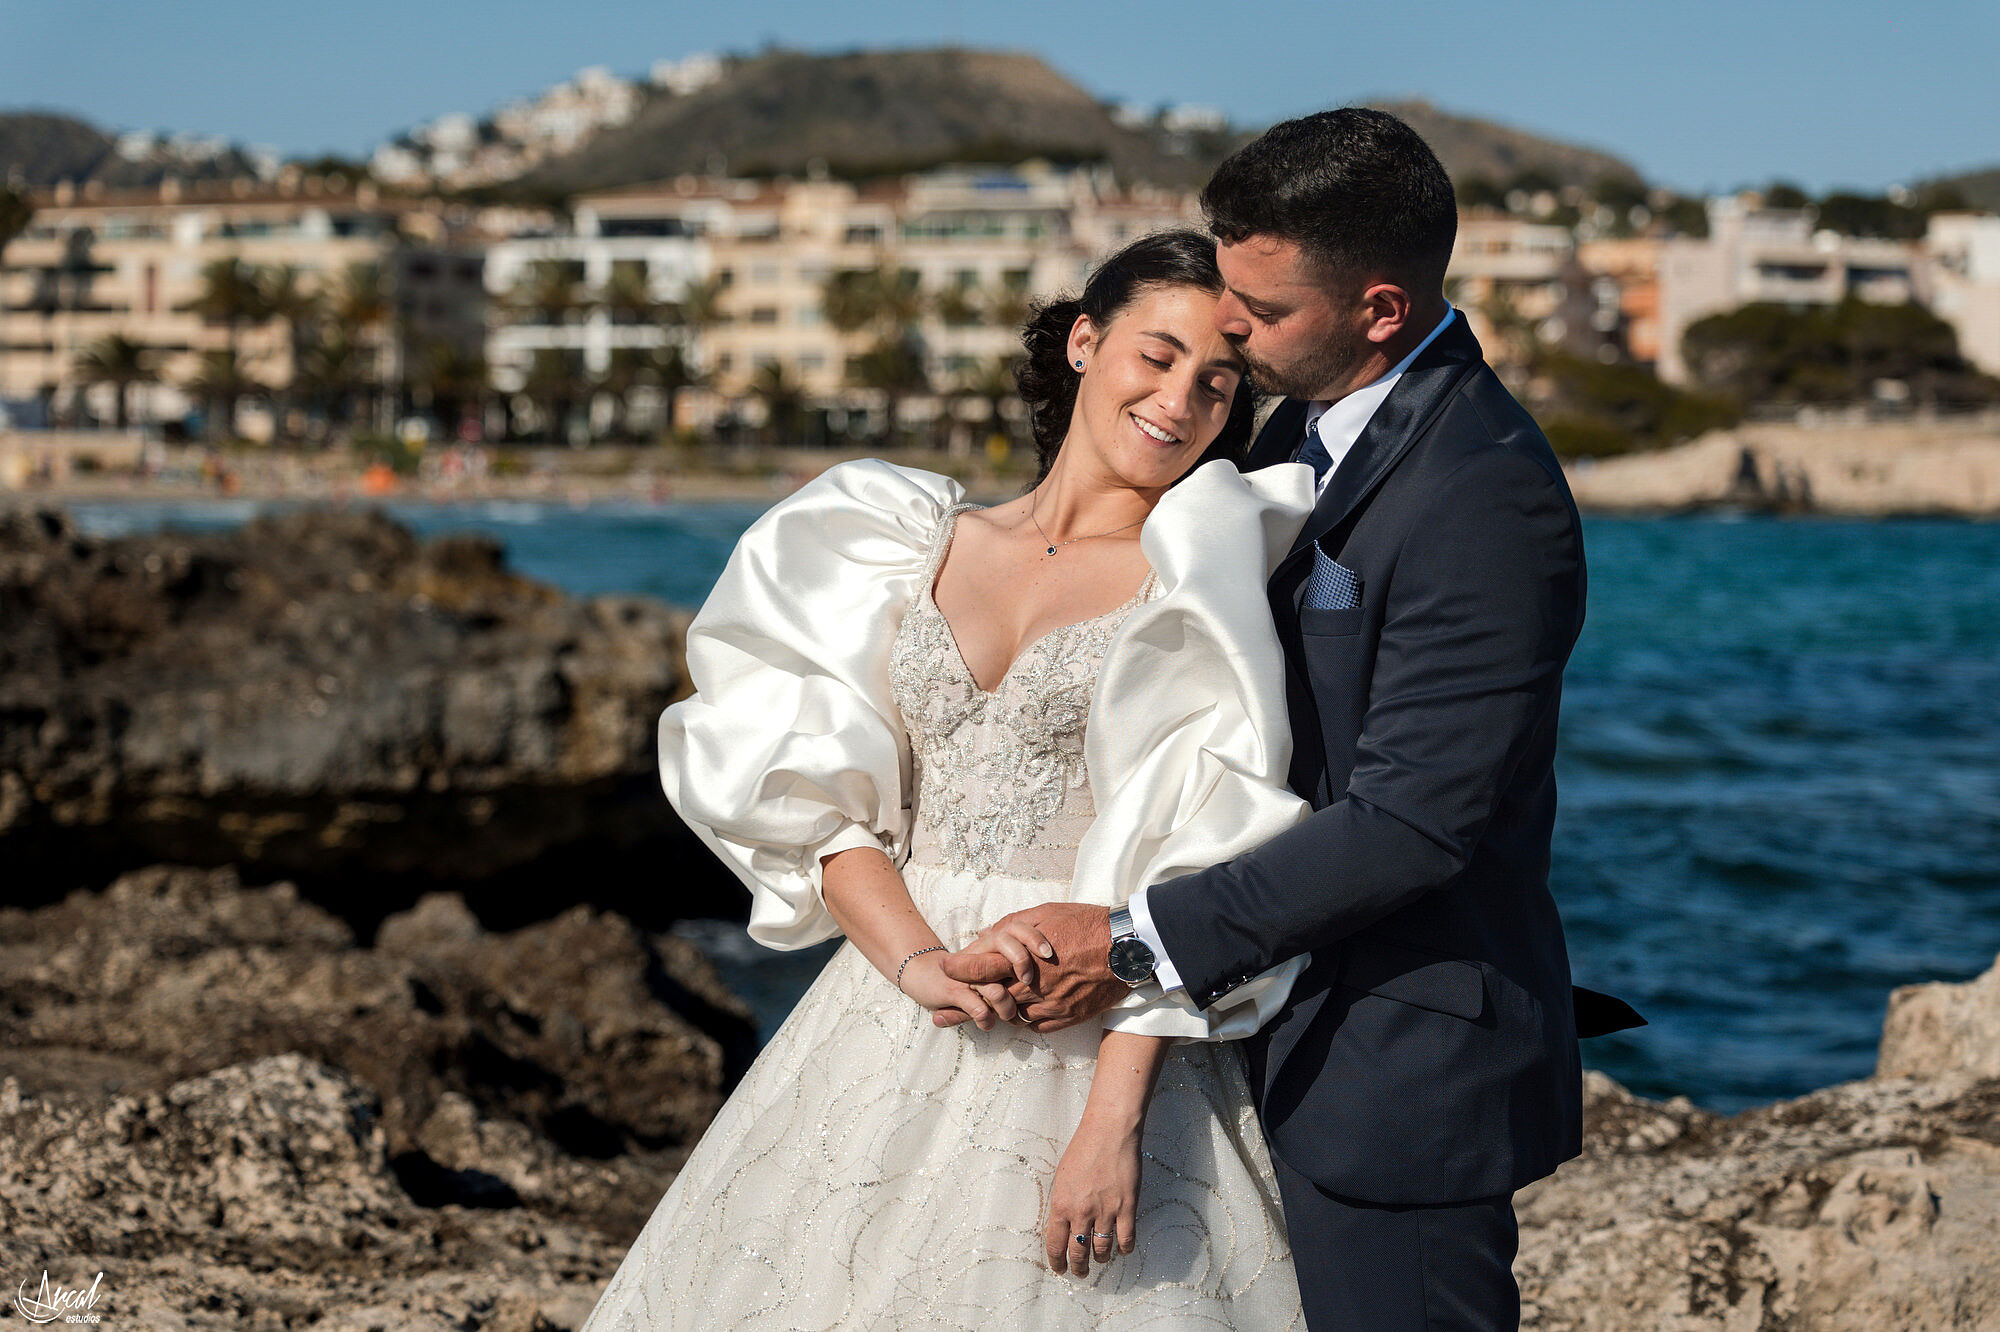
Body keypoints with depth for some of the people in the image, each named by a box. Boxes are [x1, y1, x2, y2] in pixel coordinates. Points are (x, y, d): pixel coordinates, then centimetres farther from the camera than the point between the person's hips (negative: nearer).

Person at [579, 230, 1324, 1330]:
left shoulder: (1199, 586, -1)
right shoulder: (924, 547, 9)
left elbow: (1194, 863, -10)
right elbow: (824, 801, 5)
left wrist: (1115, 1115, -19)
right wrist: (915, 961, -13)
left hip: (1100, 1038, -3)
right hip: (891, 1027, 3)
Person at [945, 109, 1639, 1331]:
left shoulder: (1488, 501, -22)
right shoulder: (1315, 423, 9)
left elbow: (1412, 820, -25)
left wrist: (1135, 943, -23)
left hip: (1401, 1078, -9)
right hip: (1291, 1041, 9)